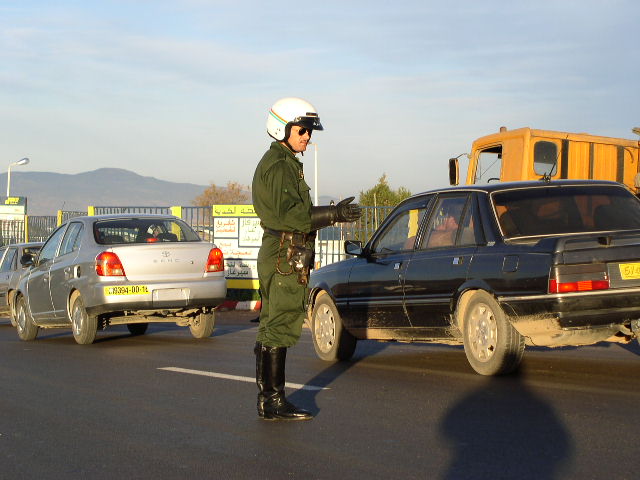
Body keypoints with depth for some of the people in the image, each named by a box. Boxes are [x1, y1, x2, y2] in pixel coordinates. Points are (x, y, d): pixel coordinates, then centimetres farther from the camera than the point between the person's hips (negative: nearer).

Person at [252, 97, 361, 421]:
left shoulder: (277, 163, 21)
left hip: (277, 257, 11)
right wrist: (333, 214, -24)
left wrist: (331, 213, 15)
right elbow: (289, 215, -22)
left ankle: (269, 399, 19)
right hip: (286, 258, -11)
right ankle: (273, 403, -6)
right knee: (280, 330, -8)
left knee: (271, 331, 13)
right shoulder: (280, 165, -12)